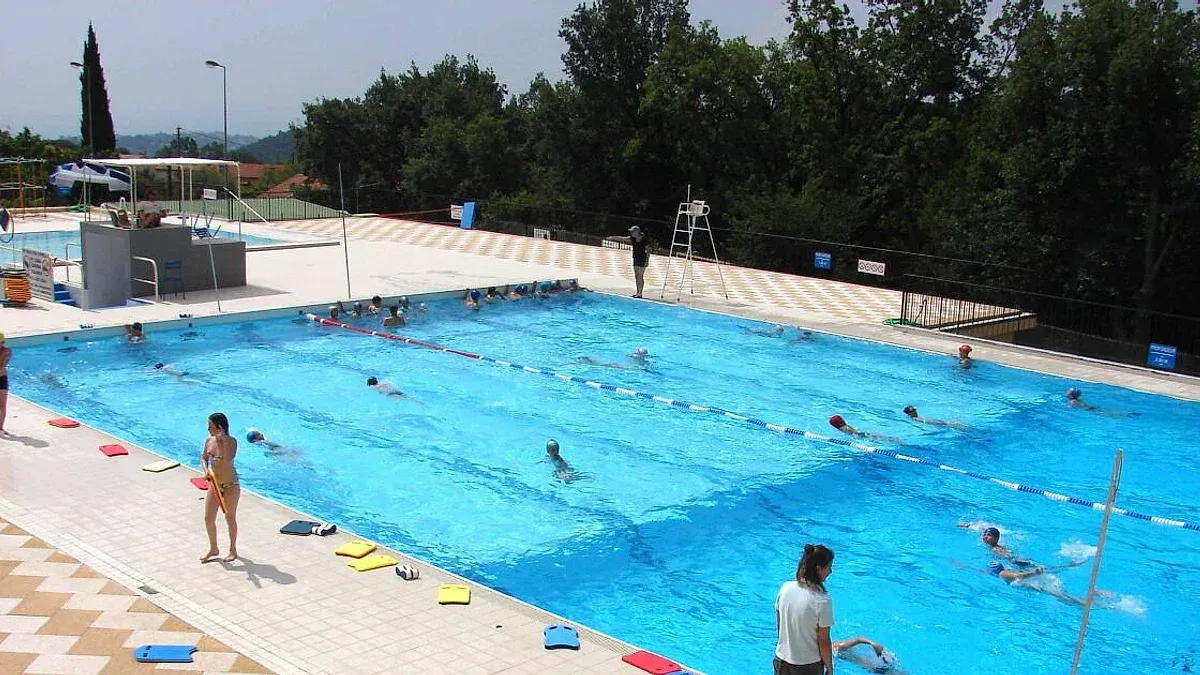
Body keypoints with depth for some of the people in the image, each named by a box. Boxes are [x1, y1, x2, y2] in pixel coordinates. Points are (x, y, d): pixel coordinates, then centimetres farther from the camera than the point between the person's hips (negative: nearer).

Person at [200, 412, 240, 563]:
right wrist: (206, 470, -10)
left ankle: (233, 550, 26)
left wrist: (224, 440, -34)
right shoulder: (209, 441, 1)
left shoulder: (231, 441, -17)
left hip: (230, 485, -6)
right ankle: (213, 549, 27)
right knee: (208, 518, 7)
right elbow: (203, 458, 10)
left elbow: (228, 460, -31)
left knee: (230, 518, 9)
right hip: (214, 485, 6)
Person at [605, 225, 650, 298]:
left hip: (642, 260, -7)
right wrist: (609, 238, 6)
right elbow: (620, 238, 6)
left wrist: (647, 261, -16)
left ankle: (640, 293, -5)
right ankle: (637, 292, 13)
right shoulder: (632, 239, 2)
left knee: (640, 276, -7)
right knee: (636, 276, 8)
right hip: (636, 259, 7)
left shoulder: (644, 240, -14)